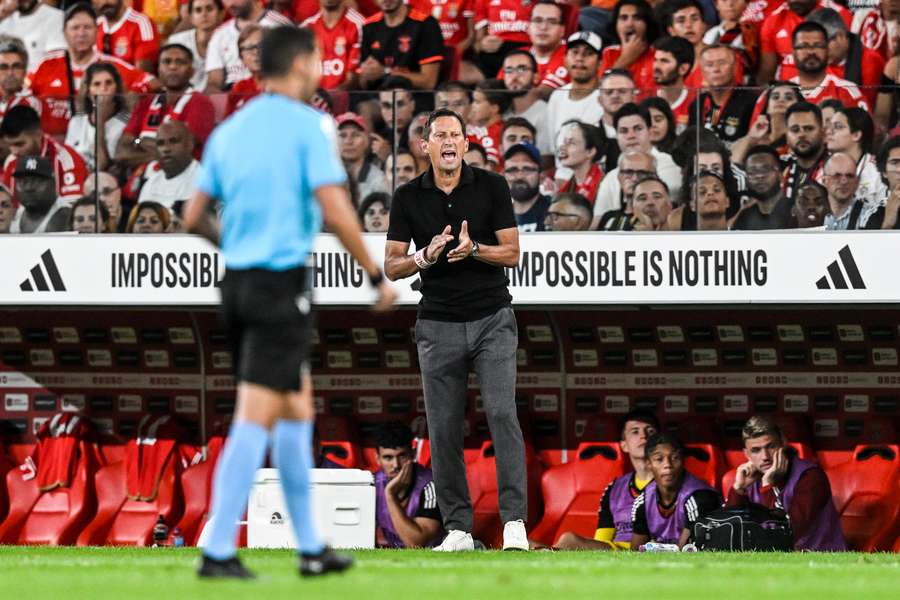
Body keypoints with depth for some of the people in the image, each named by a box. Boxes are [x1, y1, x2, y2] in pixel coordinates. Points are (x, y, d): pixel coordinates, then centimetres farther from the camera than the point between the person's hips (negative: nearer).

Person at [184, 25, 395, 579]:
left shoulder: (230, 130, 12)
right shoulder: (308, 125, -8)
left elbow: (194, 218, 12)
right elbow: (336, 212, -17)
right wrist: (378, 277, -8)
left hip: (238, 282, 7)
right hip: (283, 284, -7)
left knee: (298, 412, 16)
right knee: (256, 422, -8)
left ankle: (311, 548, 20)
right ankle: (219, 551, -11)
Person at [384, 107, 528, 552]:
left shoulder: (491, 187, 0)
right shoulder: (408, 198, 3)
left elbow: (512, 253, 0)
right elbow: (392, 266, 3)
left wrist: (474, 249, -20)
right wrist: (426, 256, -17)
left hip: (492, 319, -2)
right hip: (438, 326, 2)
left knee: (502, 413, -14)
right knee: (444, 428, 0)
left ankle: (514, 520, -15)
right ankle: (457, 528, 4)